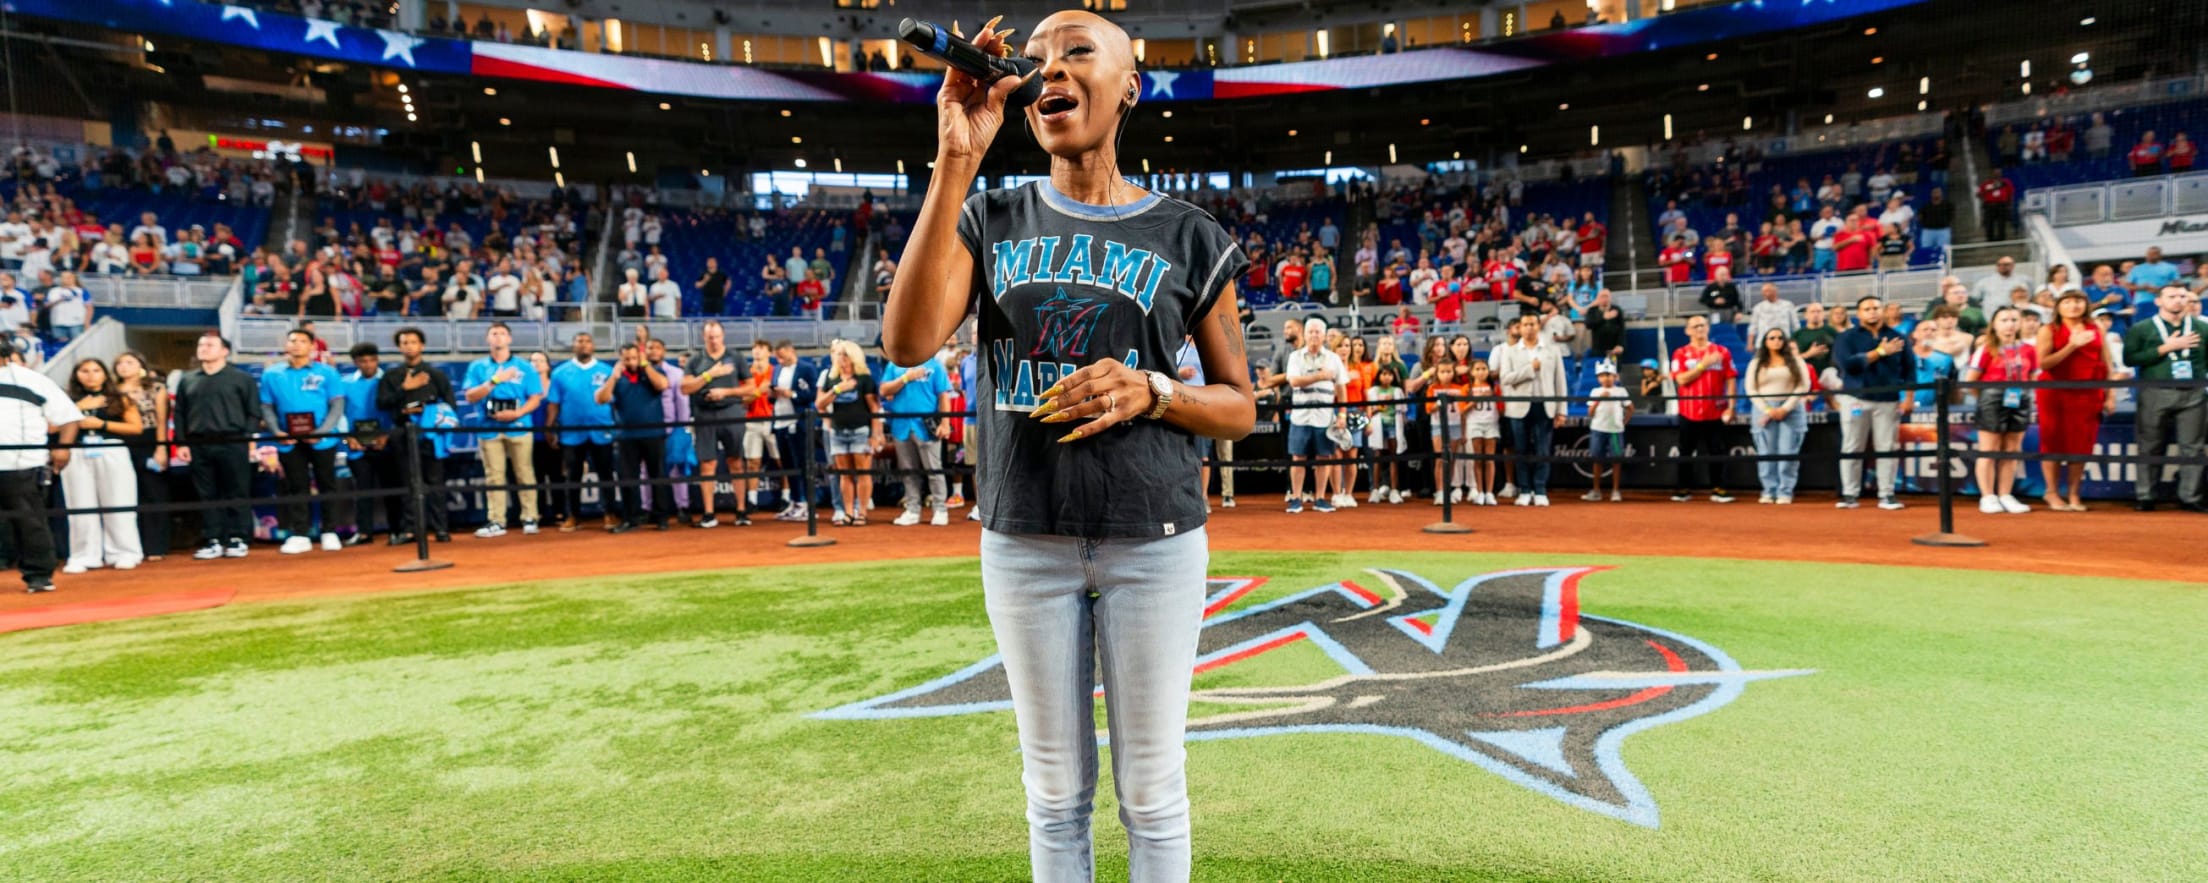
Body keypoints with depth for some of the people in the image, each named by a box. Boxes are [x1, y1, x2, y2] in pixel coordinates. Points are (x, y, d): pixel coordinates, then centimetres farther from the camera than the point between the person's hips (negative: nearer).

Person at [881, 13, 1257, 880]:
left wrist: (1149, 391, -16)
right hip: (1024, 539, 2)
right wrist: (954, 162, -18)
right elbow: (907, 341, -14)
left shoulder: (1188, 237, 1)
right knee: (1056, 791, 14)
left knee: (1152, 792, 9)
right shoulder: (991, 220, 4)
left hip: (1153, 539, -1)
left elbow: (1239, 408, 5)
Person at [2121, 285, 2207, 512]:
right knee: (2151, 448, 2)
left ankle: (2189, 496, 8)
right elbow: (2129, 358, -9)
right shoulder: (2141, 329, 2)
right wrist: (2165, 348, -14)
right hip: (2156, 394, -2)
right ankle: (2145, 496, 8)